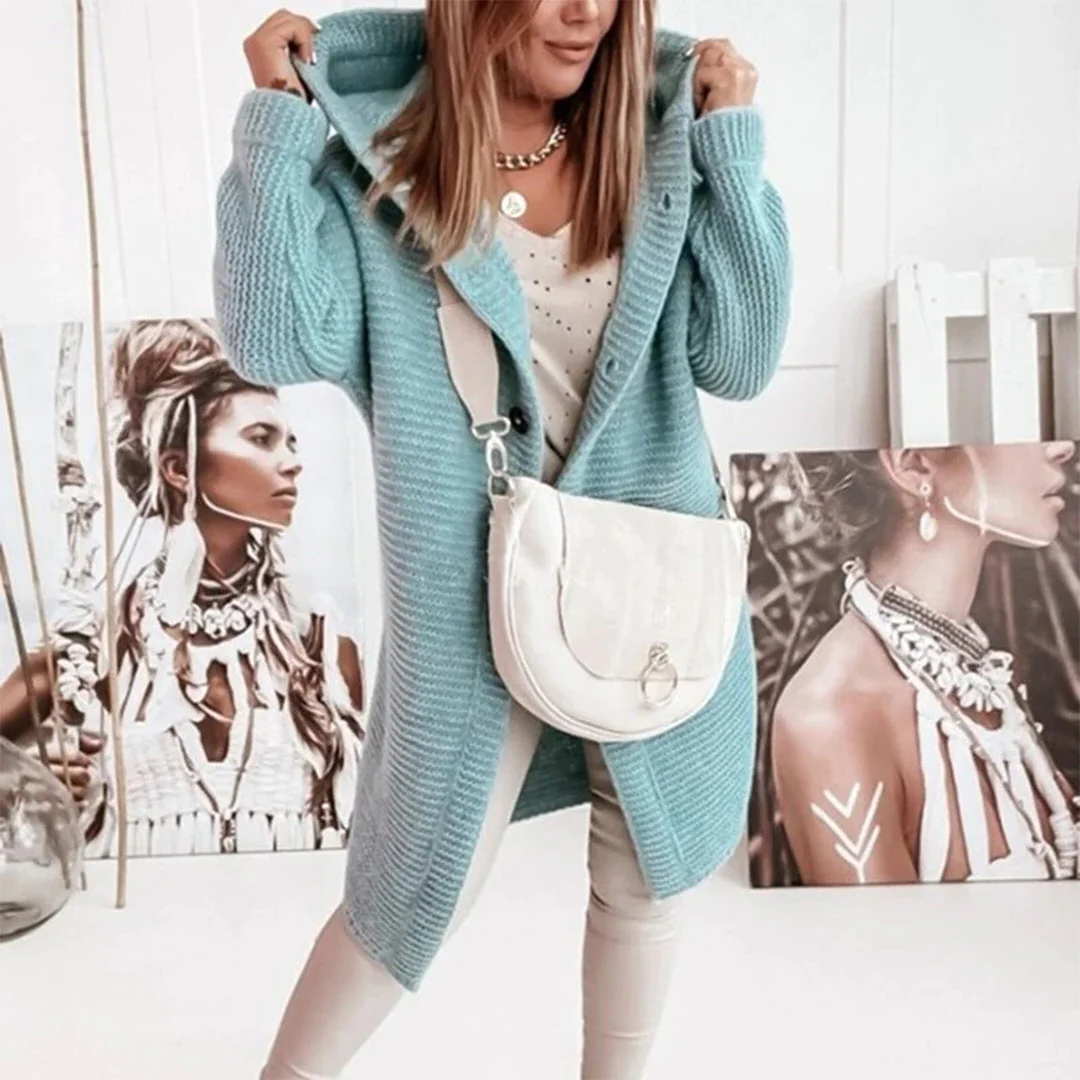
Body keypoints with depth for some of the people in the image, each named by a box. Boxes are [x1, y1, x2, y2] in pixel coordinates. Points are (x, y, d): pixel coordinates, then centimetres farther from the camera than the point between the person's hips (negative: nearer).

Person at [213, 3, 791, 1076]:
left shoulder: (656, 154, 1)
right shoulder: (373, 163, -4)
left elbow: (740, 360, -5)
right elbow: (279, 343, -17)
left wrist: (733, 148, -8)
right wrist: (274, 121, -16)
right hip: (472, 601, -3)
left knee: (644, 873, 18)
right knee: (420, 887, 10)